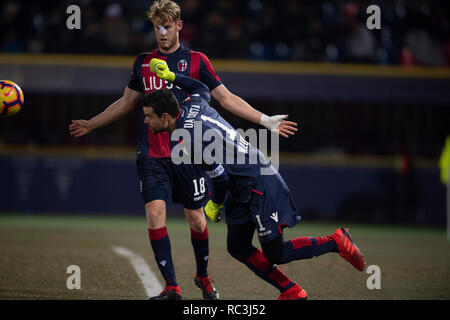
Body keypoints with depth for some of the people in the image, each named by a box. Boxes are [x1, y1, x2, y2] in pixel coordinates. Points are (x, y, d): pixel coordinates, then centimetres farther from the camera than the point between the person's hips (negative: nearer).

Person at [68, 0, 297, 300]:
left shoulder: (196, 61, 3)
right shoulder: (143, 62, 11)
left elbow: (227, 98, 4)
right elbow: (126, 103, 24)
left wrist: (265, 120, -2)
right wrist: (91, 124, 29)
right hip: (152, 154, 2)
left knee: (196, 218, 3)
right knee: (155, 214, -13)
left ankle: (203, 276, 28)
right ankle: (171, 287, -8)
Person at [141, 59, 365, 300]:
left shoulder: (184, 145, -25)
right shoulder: (193, 105, 1)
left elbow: (220, 177, -22)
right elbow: (201, 88, 27)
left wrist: (215, 204, -2)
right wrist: (170, 76, 24)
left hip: (258, 187, -10)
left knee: (275, 255, -4)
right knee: (237, 249, 11)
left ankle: (337, 242, 9)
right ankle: (291, 292, 18)